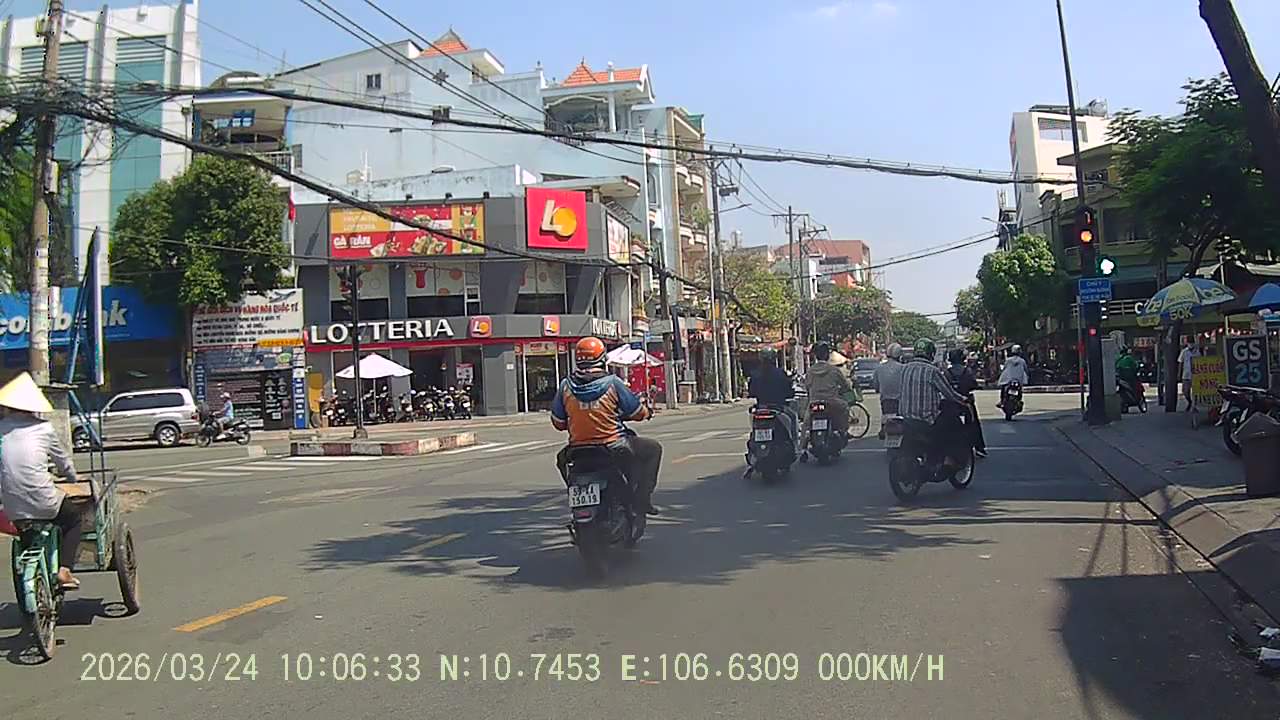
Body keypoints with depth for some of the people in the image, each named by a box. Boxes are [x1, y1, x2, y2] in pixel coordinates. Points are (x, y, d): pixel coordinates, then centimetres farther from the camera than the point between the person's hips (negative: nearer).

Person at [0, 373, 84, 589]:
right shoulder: (43, 428, 3)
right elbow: (63, 461, 15)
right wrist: (73, 481, 33)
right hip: (42, 501, -3)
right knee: (74, 517, 24)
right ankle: (64, 569, 9)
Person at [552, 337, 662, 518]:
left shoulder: (566, 385, -2)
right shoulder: (612, 382, -9)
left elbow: (558, 422, 5)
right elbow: (638, 412, -2)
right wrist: (645, 411, 22)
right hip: (614, 447, -3)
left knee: (562, 458, 37)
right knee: (652, 448, 18)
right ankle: (642, 498, 10)